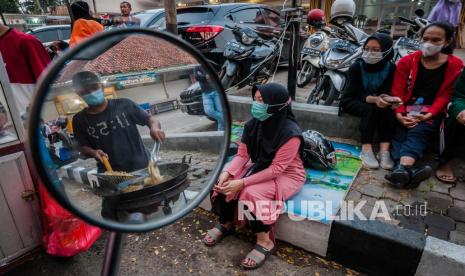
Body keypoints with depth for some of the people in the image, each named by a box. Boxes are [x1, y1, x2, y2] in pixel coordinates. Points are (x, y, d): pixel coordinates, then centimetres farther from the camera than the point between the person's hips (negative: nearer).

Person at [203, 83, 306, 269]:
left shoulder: (290, 133, -28)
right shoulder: (253, 124, -9)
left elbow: (276, 169, -28)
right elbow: (242, 155, -5)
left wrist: (242, 183, -31)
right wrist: (227, 173, -23)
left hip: (286, 175, -6)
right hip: (259, 167, 6)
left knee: (251, 193, -30)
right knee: (224, 184, -12)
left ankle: (265, 242, -9)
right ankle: (226, 224, 13)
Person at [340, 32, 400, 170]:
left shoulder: (391, 68, -10)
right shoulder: (356, 67, -19)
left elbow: (386, 91, -14)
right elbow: (359, 94, -25)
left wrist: (385, 99, -39)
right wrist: (375, 100, -46)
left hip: (378, 102, 3)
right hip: (352, 100, -3)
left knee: (388, 111, -29)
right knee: (370, 110, -34)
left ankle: (384, 151, -35)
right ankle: (366, 150, -37)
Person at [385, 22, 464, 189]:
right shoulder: (407, 61, 9)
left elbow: (445, 95, 1)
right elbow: (397, 91, 1)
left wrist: (429, 114, -17)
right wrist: (399, 114, -15)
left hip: (431, 112, -1)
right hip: (406, 110, 1)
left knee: (417, 132, -32)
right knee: (399, 135, -29)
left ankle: (402, 169, -54)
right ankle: (408, 172, -52)